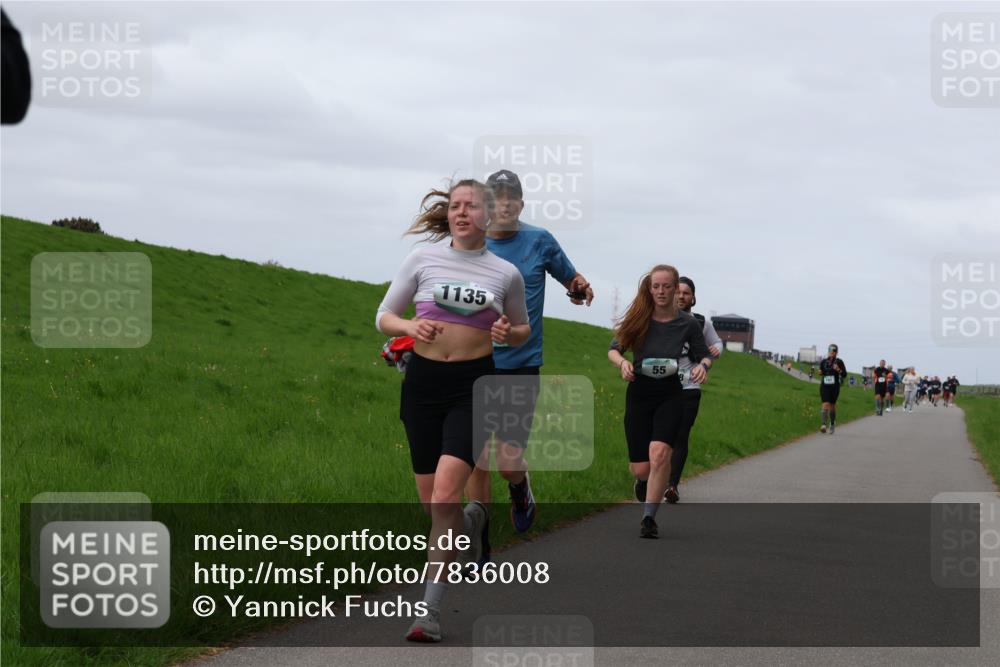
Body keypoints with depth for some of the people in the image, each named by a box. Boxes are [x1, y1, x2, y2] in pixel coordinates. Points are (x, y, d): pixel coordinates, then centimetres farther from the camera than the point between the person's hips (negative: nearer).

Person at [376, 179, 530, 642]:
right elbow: (384, 317, 8)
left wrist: (509, 333, -5)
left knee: (444, 496, -18)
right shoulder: (423, 258, 3)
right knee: (430, 501, 6)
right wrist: (410, 326, -13)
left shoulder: (507, 273, 4)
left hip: (473, 384, -2)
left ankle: (430, 609, -15)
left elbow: (522, 330, 19)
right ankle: (472, 520, 43)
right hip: (423, 380, 2)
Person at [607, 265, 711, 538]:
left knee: (659, 452, -26)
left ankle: (649, 517, -16)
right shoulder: (638, 318, -6)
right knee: (640, 469, 1)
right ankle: (643, 483, 41)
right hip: (639, 393, 1)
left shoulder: (688, 324, -7)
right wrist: (622, 362, -19)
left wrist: (703, 365, -17)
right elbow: (614, 349, 3)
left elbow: (705, 355, 7)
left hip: (670, 395, -1)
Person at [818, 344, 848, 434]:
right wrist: (820, 373, -3)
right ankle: (824, 425, -26)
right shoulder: (823, 362, 6)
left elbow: (845, 374, -2)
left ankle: (832, 423, 33)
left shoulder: (839, 362, -2)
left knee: (832, 405, 9)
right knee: (826, 404, -14)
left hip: (834, 386, -1)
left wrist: (839, 370, -20)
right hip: (824, 386, 1)